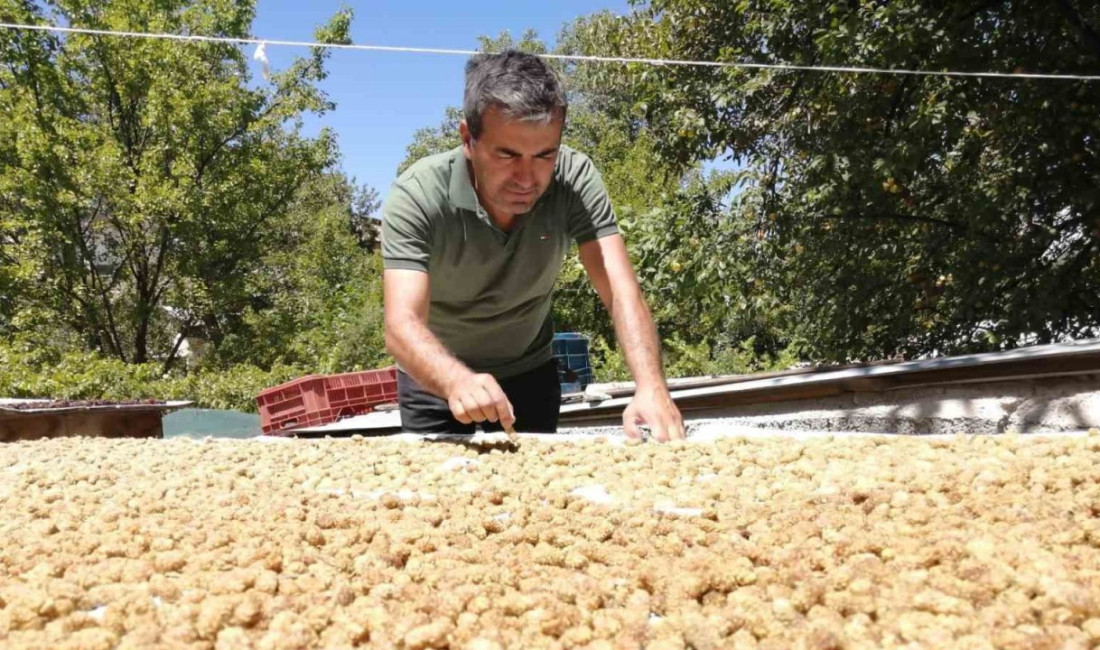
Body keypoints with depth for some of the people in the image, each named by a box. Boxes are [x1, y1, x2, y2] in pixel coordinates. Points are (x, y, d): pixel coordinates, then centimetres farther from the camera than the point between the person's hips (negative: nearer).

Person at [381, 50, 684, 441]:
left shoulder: (576, 181, -23)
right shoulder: (416, 196, -29)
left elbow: (621, 293, -31)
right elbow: (402, 325, -38)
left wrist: (650, 387, -48)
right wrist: (458, 382, -58)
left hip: (531, 372, 2)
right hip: (436, 378, -1)